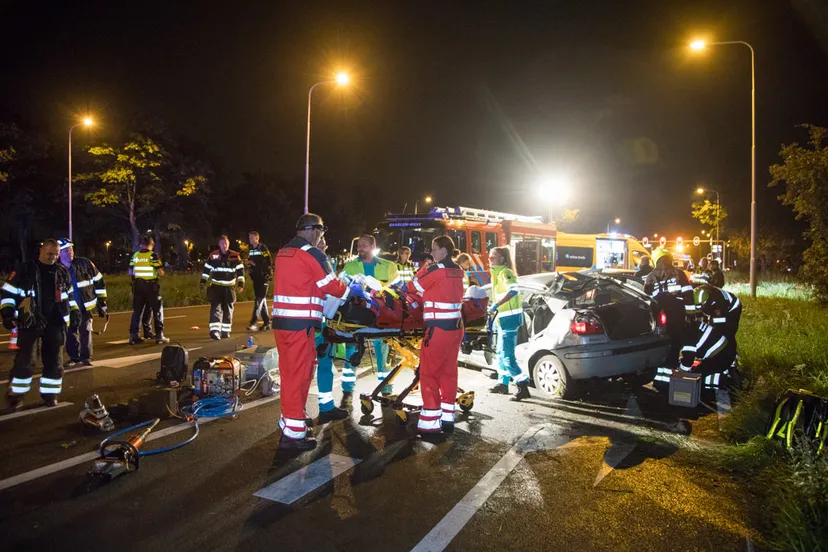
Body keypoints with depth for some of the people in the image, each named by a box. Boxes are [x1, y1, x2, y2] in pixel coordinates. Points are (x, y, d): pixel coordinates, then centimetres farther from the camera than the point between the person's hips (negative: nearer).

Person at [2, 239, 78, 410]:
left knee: (54, 361, 6)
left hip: (55, 323, 3)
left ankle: (49, 393, 17)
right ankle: (15, 394, 9)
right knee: (25, 360, -5)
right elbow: (7, 292, 1)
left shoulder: (62, 272, 10)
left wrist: (74, 311, 13)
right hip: (30, 322, -3)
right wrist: (7, 313, -8)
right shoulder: (24, 270, -1)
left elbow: (70, 294, 22)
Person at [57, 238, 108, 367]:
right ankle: (74, 357, 24)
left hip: (86, 306, -1)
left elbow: (98, 282, 1)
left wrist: (102, 303, 1)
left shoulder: (84, 263, -5)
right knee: (71, 334, 8)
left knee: (86, 332, 0)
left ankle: (86, 357, 12)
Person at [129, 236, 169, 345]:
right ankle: (159, 336, 3)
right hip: (151, 286, -4)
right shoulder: (153, 255, -10)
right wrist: (160, 272, 7)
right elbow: (160, 273, -14)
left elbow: (130, 272, 8)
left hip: (138, 286, 5)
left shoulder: (135, 255, 4)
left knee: (137, 310, 13)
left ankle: (133, 335, 14)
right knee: (157, 309, 5)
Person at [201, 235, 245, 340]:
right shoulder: (213, 256, -1)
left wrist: (241, 284, -2)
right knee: (215, 308, -11)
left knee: (228, 310, 8)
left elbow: (240, 271, 3)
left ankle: (225, 331, 19)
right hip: (216, 287, -1)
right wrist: (203, 282, 3)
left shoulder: (235, 256, -1)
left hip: (229, 288, 1)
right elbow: (207, 269, 7)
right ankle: (214, 331, -17)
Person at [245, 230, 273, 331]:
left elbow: (268, 263, -16)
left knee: (259, 299, -12)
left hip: (263, 277, -8)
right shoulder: (250, 250, 14)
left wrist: (255, 264, -19)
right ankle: (266, 322, 17)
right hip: (255, 278, 8)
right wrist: (248, 264, -1)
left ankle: (253, 322, -15)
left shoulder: (263, 248, -9)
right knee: (262, 300, 11)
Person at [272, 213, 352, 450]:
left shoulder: (282, 252, 14)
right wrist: (351, 290, 15)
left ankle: (289, 419, 31)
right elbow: (332, 286, -5)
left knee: (288, 372, 18)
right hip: (300, 324, -8)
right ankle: (293, 433, 6)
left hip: (281, 321, 8)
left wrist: (339, 282, 23)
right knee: (299, 374, -1)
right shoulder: (312, 254, -11)